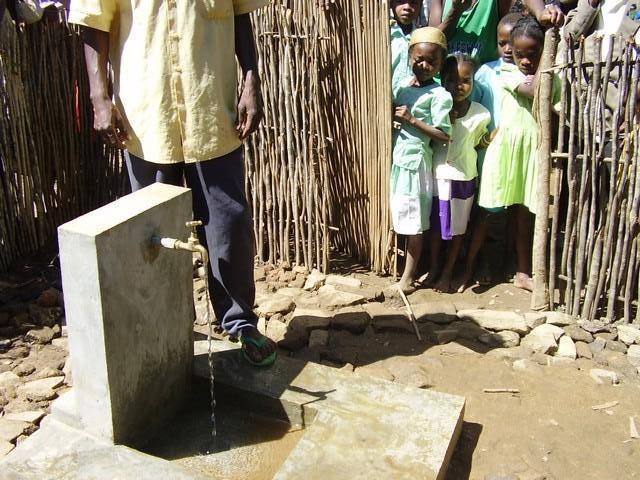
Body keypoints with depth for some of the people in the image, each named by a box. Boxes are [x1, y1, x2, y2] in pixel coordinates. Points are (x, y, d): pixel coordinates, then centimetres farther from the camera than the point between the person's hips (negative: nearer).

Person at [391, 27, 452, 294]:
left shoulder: (439, 94, -9)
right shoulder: (402, 87, 11)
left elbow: (445, 136, -14)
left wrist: (412, 120, -17)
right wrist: (392, 115, -1)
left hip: (416, 161, -6)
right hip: (397, 159, 6)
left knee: (413, 222, 1)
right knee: (398, 218, 14)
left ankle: (407, 277, 11)